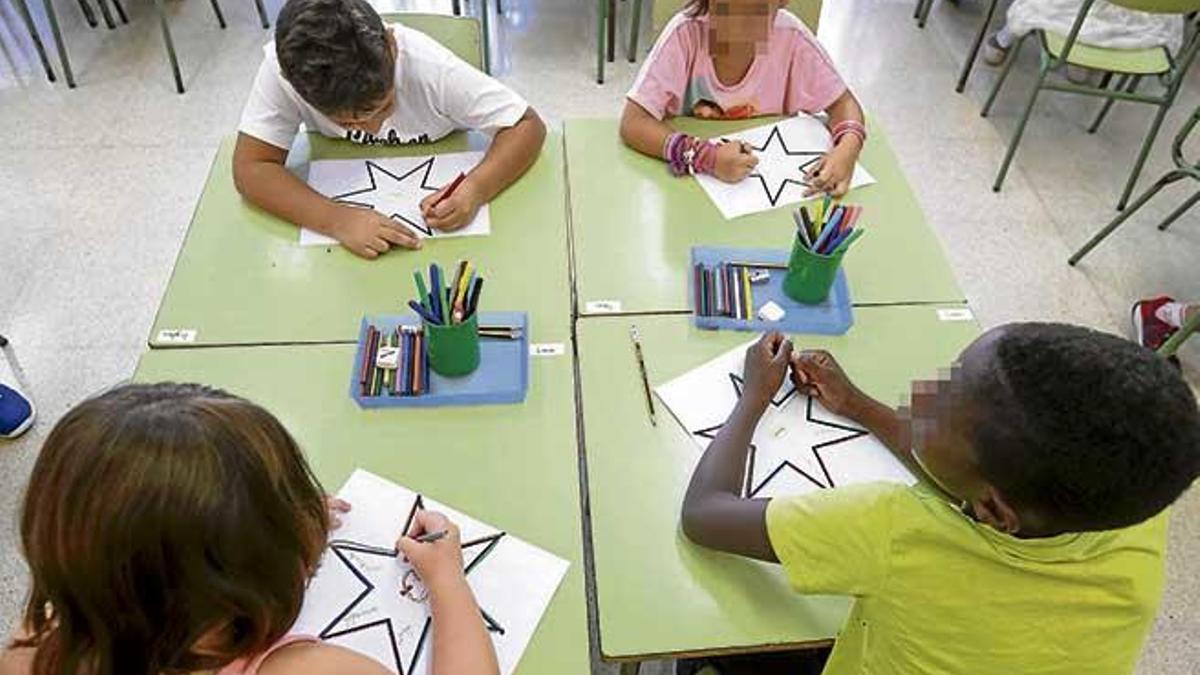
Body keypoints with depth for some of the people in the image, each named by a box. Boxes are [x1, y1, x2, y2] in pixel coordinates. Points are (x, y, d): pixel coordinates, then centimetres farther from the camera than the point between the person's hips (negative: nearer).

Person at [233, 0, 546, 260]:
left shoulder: (432, 69, -30)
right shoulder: (282, 67, -27)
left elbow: (528, 126, -23)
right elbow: (250, 168, -25)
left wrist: (477, 188, -41)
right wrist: (336, 220, -40)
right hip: (350, 209, 2)